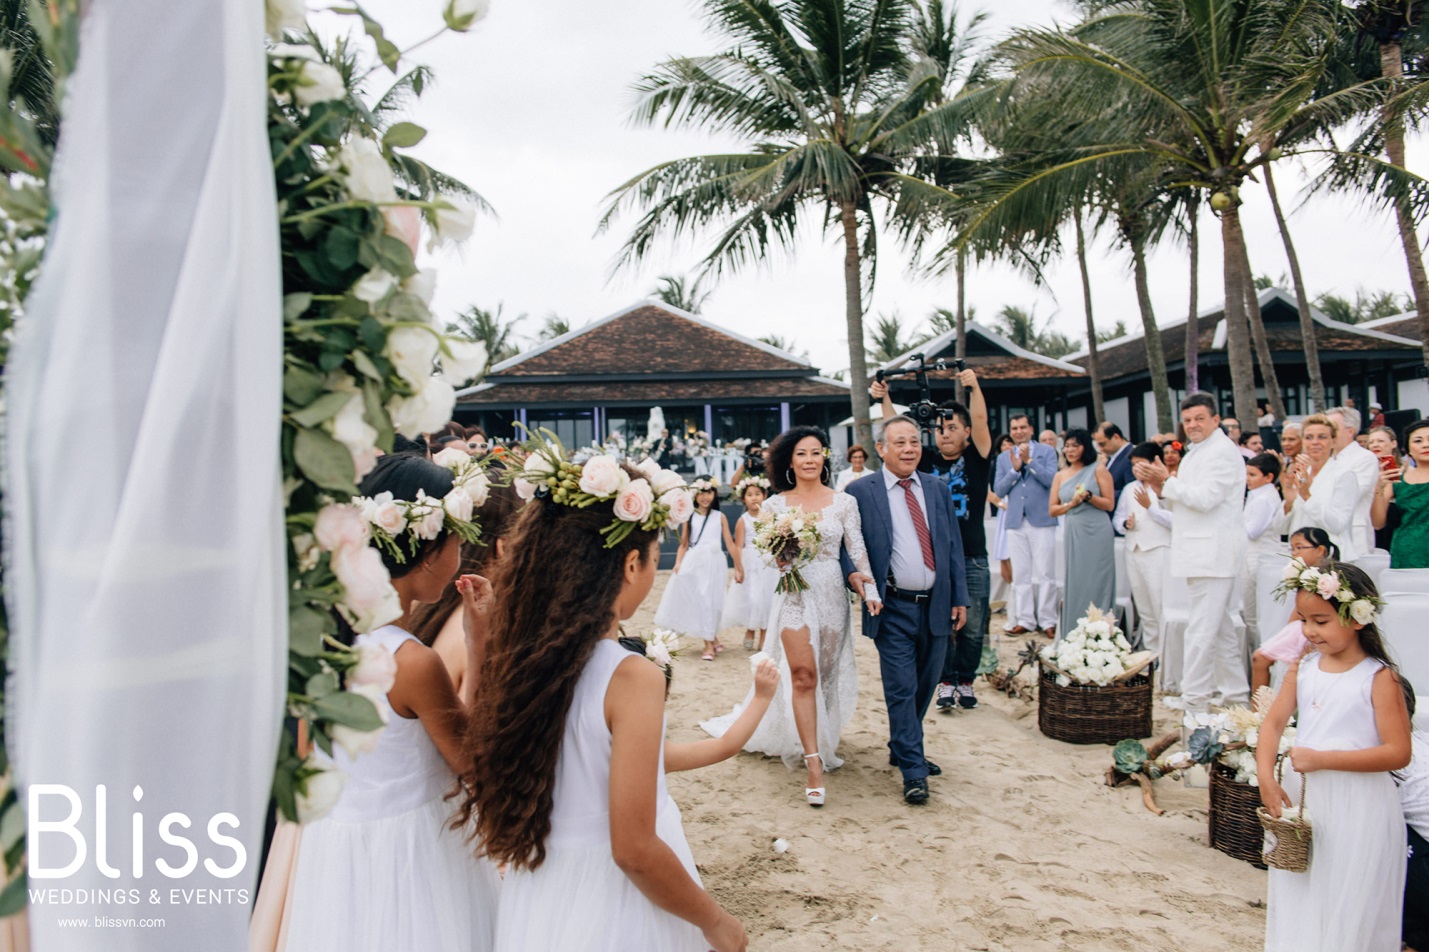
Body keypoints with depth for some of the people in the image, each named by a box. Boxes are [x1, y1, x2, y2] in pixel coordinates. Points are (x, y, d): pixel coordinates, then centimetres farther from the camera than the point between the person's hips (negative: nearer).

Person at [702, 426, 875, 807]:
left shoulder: (844, 501, 2)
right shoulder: (776, 504, 2)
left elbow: (857, 549, -3)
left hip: (832, 593, 2)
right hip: (795, 594, -2)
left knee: (826, 676, 13)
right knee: (803, 675, -12)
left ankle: (820, 742, 35)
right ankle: (814, 763, -10)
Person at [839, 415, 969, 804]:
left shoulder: (936, 488, 9)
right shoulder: (860, 491, -3)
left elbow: (953, 545, 11)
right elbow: (847, 543, -1)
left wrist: (960, 598, 7)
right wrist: (854, 573, -22)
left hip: (936, 606, 5)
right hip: (893, 609, -4)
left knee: (925, 687, 16)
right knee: (901, 690, -3)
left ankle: (901, 749, 35)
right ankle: (913, 772, 7)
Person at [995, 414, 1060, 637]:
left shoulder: (1047, 451, 4)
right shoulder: (1003, 458, 13)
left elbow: (1052, 480, -9)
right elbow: (998, 490, 6)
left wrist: (1029, 461, -15)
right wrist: (1015, 469, -7)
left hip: (1042, 520, -3)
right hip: (1016, 522, 3)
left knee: (1045, 573, -2)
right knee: (1020, 575, 7)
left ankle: (1048, 621, 4)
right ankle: (1025, 620, 13)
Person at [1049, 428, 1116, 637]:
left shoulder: (1098, 469, 2)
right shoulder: (1060, 476, 13)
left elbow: (1109, 504, -2)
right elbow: (1052, 510, 11)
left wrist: (1088, 496, -17)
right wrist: (1071, 504, -6)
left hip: (1097, 534, -4)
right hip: (1073, 534, 4)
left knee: (1096, 585, -3)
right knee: (1075, 586, 5)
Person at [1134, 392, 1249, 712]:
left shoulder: (1223, 452, -12)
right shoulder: (1196, 453, 19)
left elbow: (1204, 499, -21)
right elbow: (1181, 503, 21)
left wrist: (1166, 481, -14)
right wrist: (1159, 486, 4)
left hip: (1213, 554, -11)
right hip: (1203, 552, 11)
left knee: (1202, 629, -9)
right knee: (1221, 628, 16)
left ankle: (1194, 699, -5)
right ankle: (1235, 694, 25)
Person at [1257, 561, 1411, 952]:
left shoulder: (1379, 677, -12)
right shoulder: (1303, 668, 4)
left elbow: (1398, 753, -16)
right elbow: (1273, 722, 2)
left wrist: (1322, 759, -21)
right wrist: (1266, 777, -12)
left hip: (1357, 809, -5)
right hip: (1302, 801, 5)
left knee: (1348, 904, 6)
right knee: (1297, 900, 15)